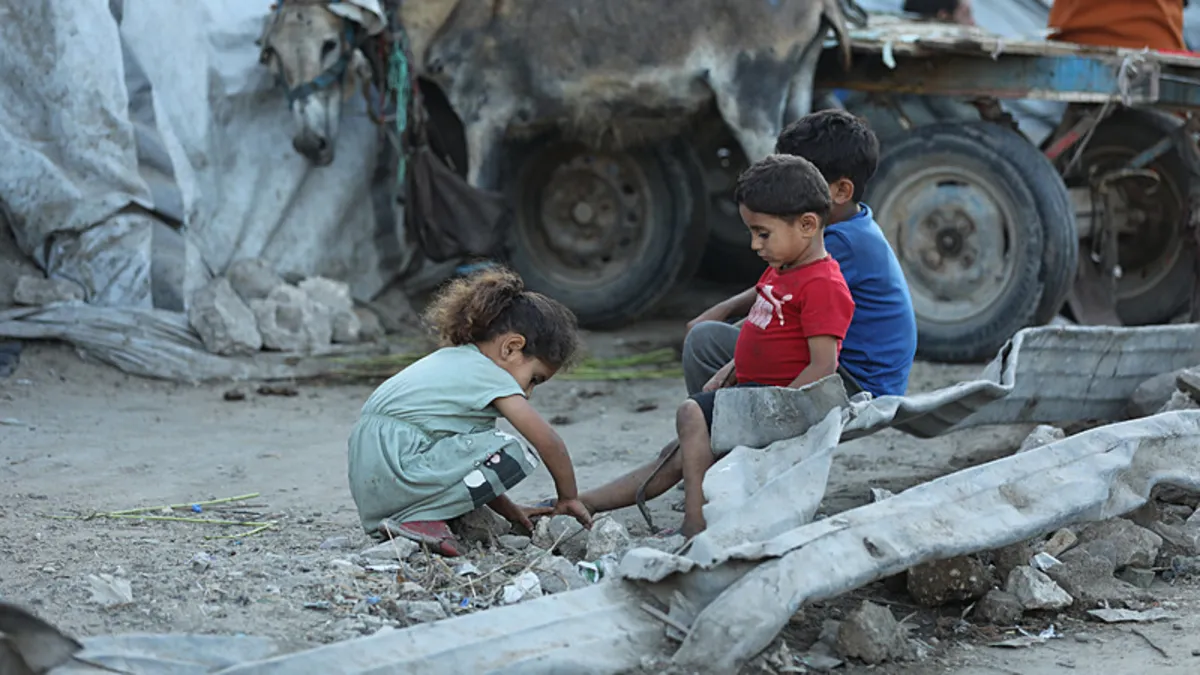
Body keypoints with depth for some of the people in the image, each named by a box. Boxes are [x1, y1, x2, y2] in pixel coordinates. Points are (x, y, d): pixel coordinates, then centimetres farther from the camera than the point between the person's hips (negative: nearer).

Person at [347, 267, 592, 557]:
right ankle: (416, 519, -14)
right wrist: (568, 498, 11)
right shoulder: (488, 374, -3)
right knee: (515, 454, -11)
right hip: (397, 470, -10)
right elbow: (550, 443, -3)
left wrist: (510, 511, 25)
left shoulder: (452, 360, 25)